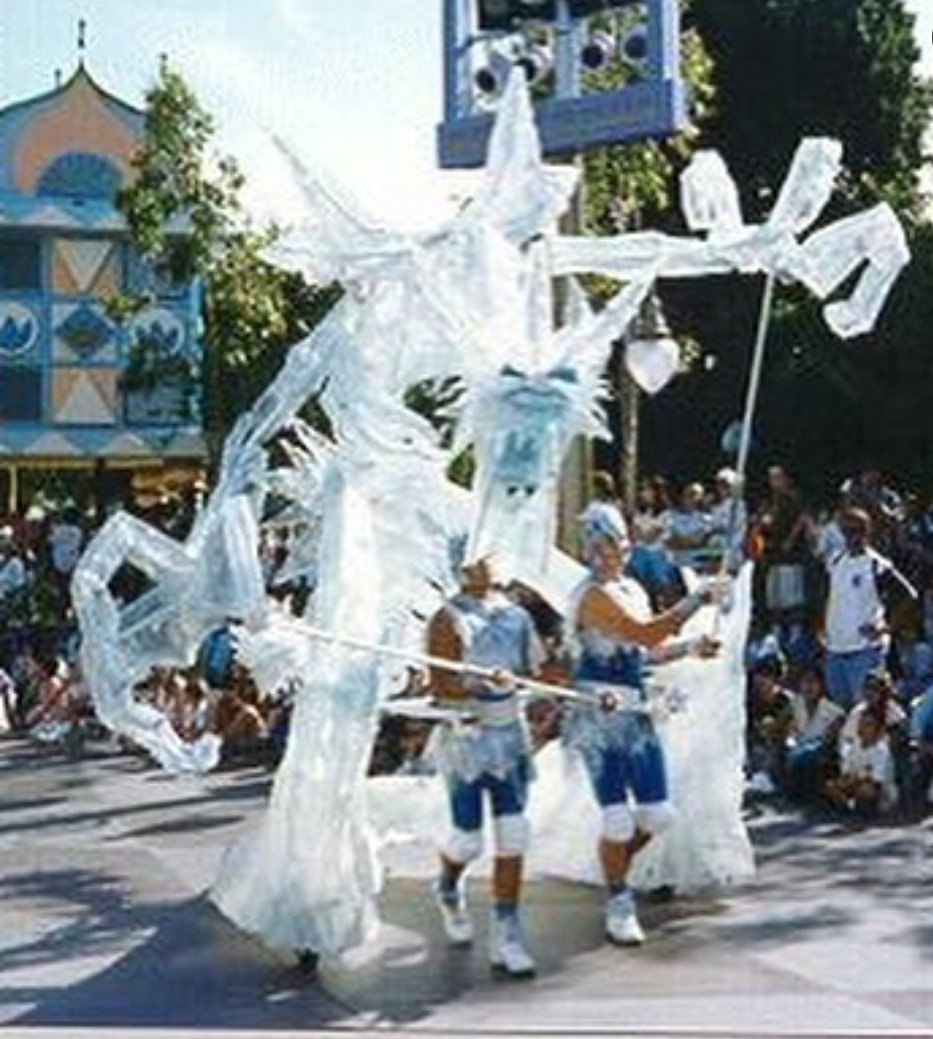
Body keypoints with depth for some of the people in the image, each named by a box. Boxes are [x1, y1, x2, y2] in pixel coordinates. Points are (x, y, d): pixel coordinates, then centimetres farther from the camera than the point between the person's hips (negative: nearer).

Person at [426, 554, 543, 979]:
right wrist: (478, 684, -35)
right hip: (465, 737, -5)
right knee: (468, 839, 2)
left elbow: (539, 667, 15)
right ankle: (448, 889, 36)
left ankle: (506, 934, 7)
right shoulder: (448, 619, -10)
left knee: (513, 835, -1)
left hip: (509, 734, 5)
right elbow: (439, 687, -17)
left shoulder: (515, 613, 8)